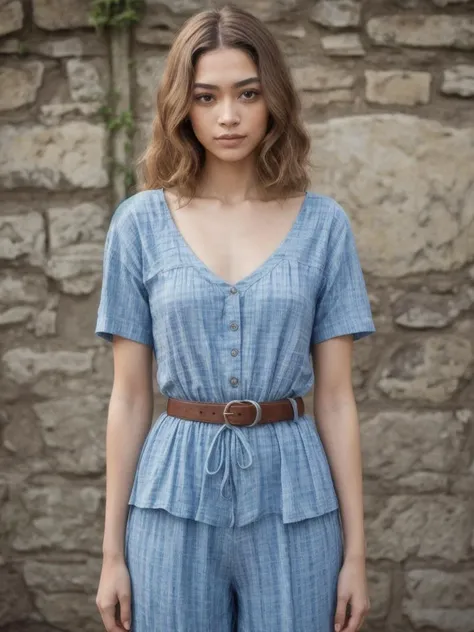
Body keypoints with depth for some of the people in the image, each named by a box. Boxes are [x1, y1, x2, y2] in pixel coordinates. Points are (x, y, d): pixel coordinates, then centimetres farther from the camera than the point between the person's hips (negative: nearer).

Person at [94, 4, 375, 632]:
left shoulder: (324, 224, 1)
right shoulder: (140, 222, 1)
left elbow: (336, 397, 2)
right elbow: (129, 396, 2)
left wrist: (355, 551, 1)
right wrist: (113, 551, 2)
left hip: (292, 498, 0)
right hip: (176, 494, 0)